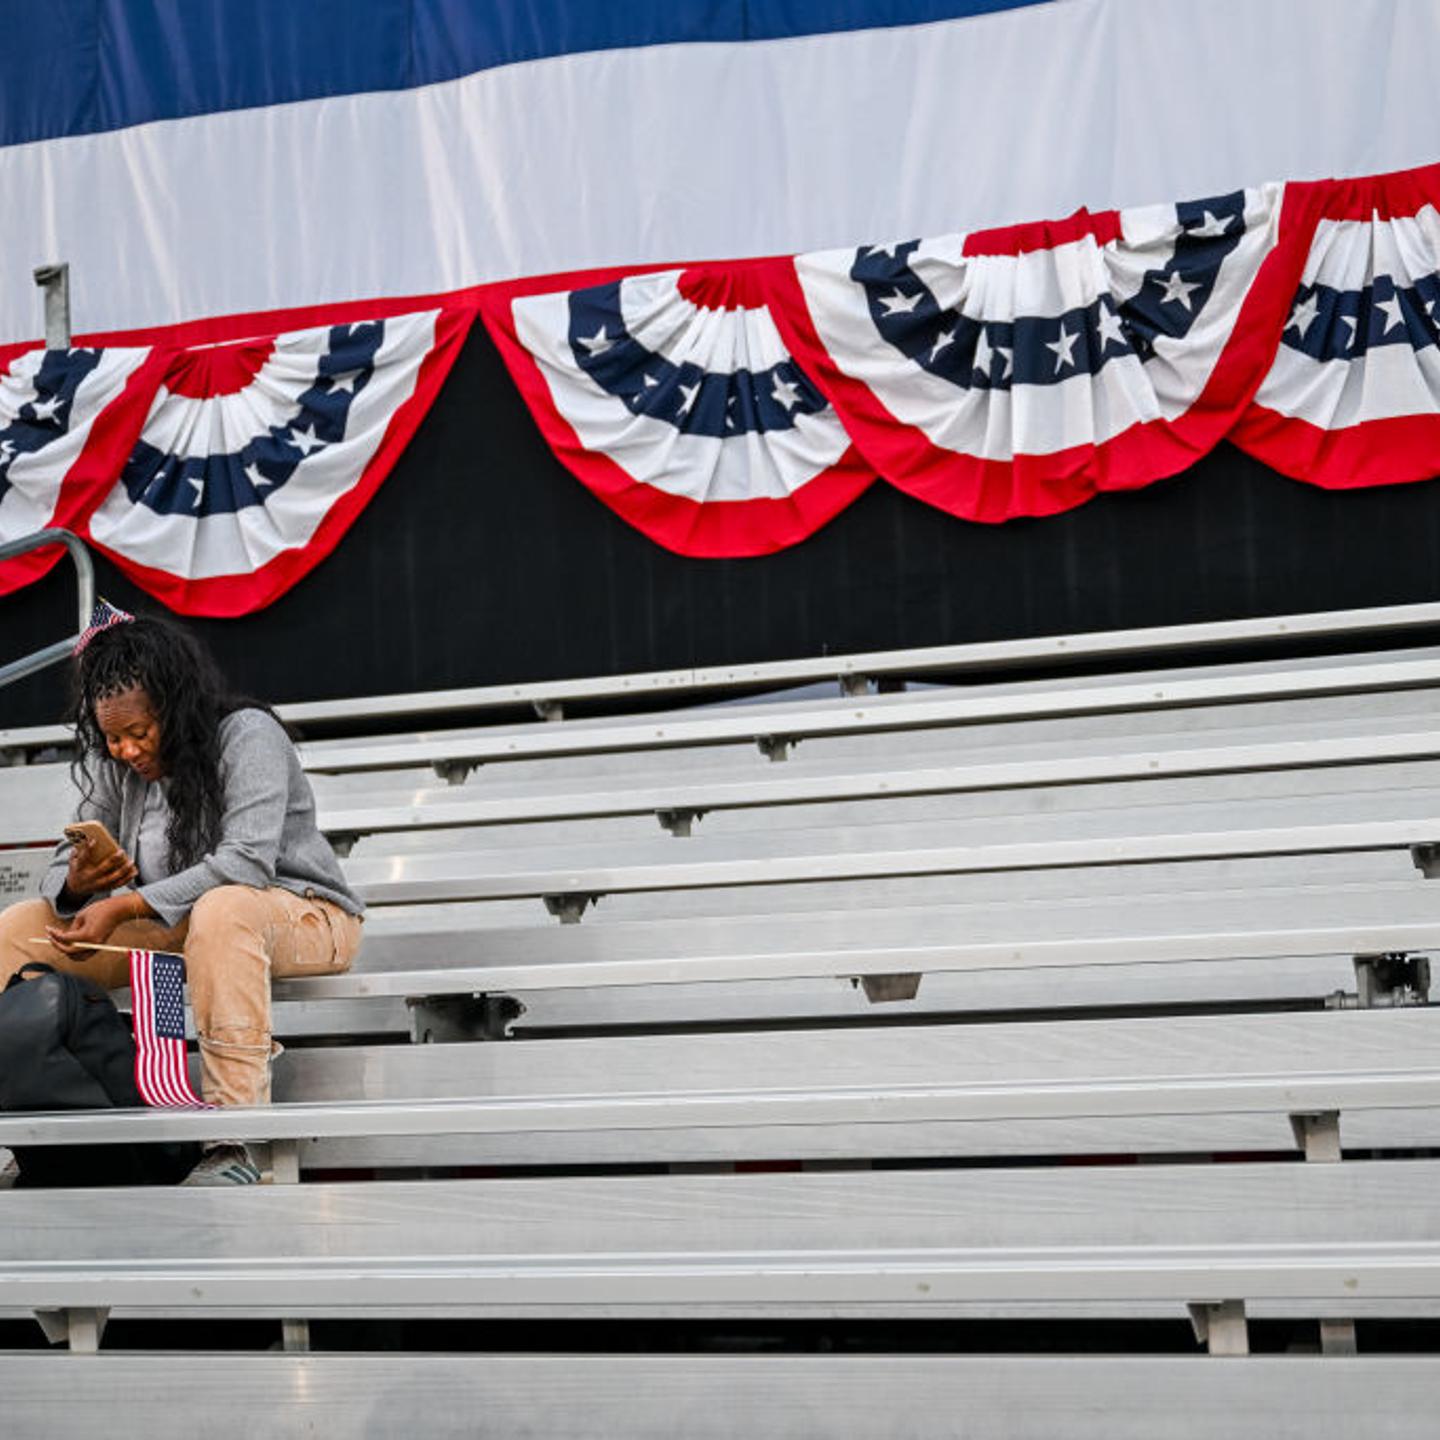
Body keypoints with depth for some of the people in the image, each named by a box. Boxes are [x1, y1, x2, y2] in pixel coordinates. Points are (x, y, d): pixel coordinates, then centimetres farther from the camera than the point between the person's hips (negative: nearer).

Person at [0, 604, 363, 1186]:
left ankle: (232, 1144, -45)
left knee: (223, 909, -43)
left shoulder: (248, 735, -16)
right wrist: (76, 883, -22)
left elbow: (247, 862, -28)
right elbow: (62, 870, 5)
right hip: (176, 931, 7)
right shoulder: (113, 766, 4)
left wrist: (123, 908, -33)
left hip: (303, 918, -7)